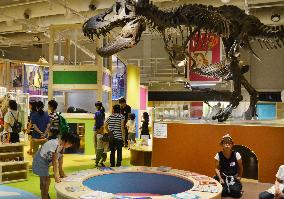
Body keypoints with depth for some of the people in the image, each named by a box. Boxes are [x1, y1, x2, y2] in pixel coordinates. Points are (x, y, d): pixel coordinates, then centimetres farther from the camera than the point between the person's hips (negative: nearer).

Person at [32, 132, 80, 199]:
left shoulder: (62, 145, -2)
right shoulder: (56, 144, -31)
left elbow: (60, 159, 4)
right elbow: (55, 161, -30)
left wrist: (62, 173, 8)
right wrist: (56, 176, -28)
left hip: (45, 161, 9)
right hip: (41, 160, -9)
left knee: (45, 181, 18)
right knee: (45, 181, -9)